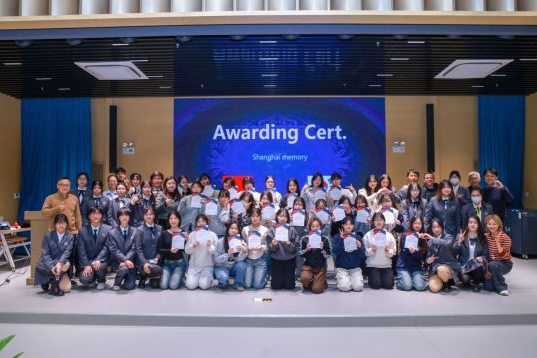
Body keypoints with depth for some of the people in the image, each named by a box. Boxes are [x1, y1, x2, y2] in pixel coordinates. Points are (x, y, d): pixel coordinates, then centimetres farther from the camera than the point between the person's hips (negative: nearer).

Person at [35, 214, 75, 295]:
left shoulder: (70, 237, -1)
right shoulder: (48, 236, -4)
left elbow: (67, 252, -14)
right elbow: (45, 254, -11)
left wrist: (60, 263, -34)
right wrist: (52, 267, -28)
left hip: (60, 267, 2)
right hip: (46, 266, -2)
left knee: (66, 288, -15)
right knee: (66, 264, -30)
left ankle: (52, 281, 13)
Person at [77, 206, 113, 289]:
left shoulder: (108, 229, -1)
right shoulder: (83, 231, 3)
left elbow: (107, 247, -9)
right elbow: (81, 250, -4)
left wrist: (98, 259, -25)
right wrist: (86, 265, -16)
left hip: (102, 260, -1)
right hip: (87, 261, 1)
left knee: (99, 266, -34)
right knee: (84, 279, -23)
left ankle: (101, 281, 0)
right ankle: (93, 277, 16)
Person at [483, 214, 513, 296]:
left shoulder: (505, 238, -16)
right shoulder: (485, 236, -2)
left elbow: (503, 255, -24)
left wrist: (497, 242, -35)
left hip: (505, 263, -4)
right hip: (491, 264, 4)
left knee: (493, 265, -38)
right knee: (488, 286, -14)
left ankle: (502, 288, -17)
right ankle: (497, 279, 21)